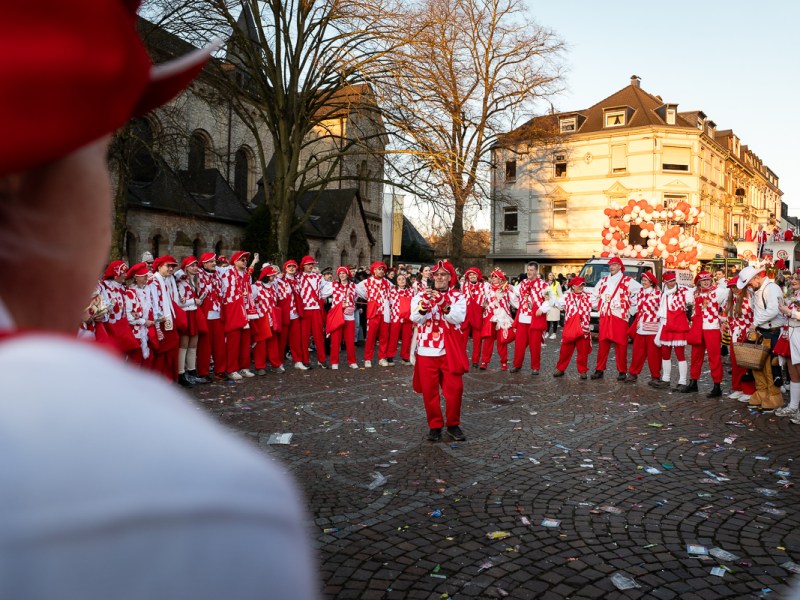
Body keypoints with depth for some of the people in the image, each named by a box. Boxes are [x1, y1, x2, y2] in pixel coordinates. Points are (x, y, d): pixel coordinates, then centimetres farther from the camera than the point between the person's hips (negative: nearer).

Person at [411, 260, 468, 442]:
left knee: (455, 388, 0)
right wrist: (425, 303, -28)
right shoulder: (421, 295, 4)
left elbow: (458, 318, -13)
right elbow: (416, 319, -10)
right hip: (427, 349, 0)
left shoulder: (458, 296, 4)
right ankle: (435, 426, 19)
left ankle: (453, 424, 19)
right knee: (429, 390, 5)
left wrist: (443, 303, -26)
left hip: (450, 350, 0)